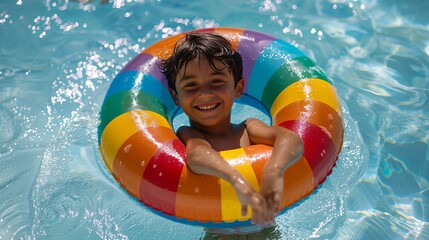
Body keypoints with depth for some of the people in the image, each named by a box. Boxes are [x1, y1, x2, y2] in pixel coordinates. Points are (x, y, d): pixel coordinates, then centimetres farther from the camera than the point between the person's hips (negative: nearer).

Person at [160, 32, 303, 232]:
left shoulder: (248, 129, -2)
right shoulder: (186, 135, -7)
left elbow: (292, 140, -20)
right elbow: (197, 155, -31)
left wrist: (273, 171, -40)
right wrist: (238, 182, -48)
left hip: (265, 226, 2)